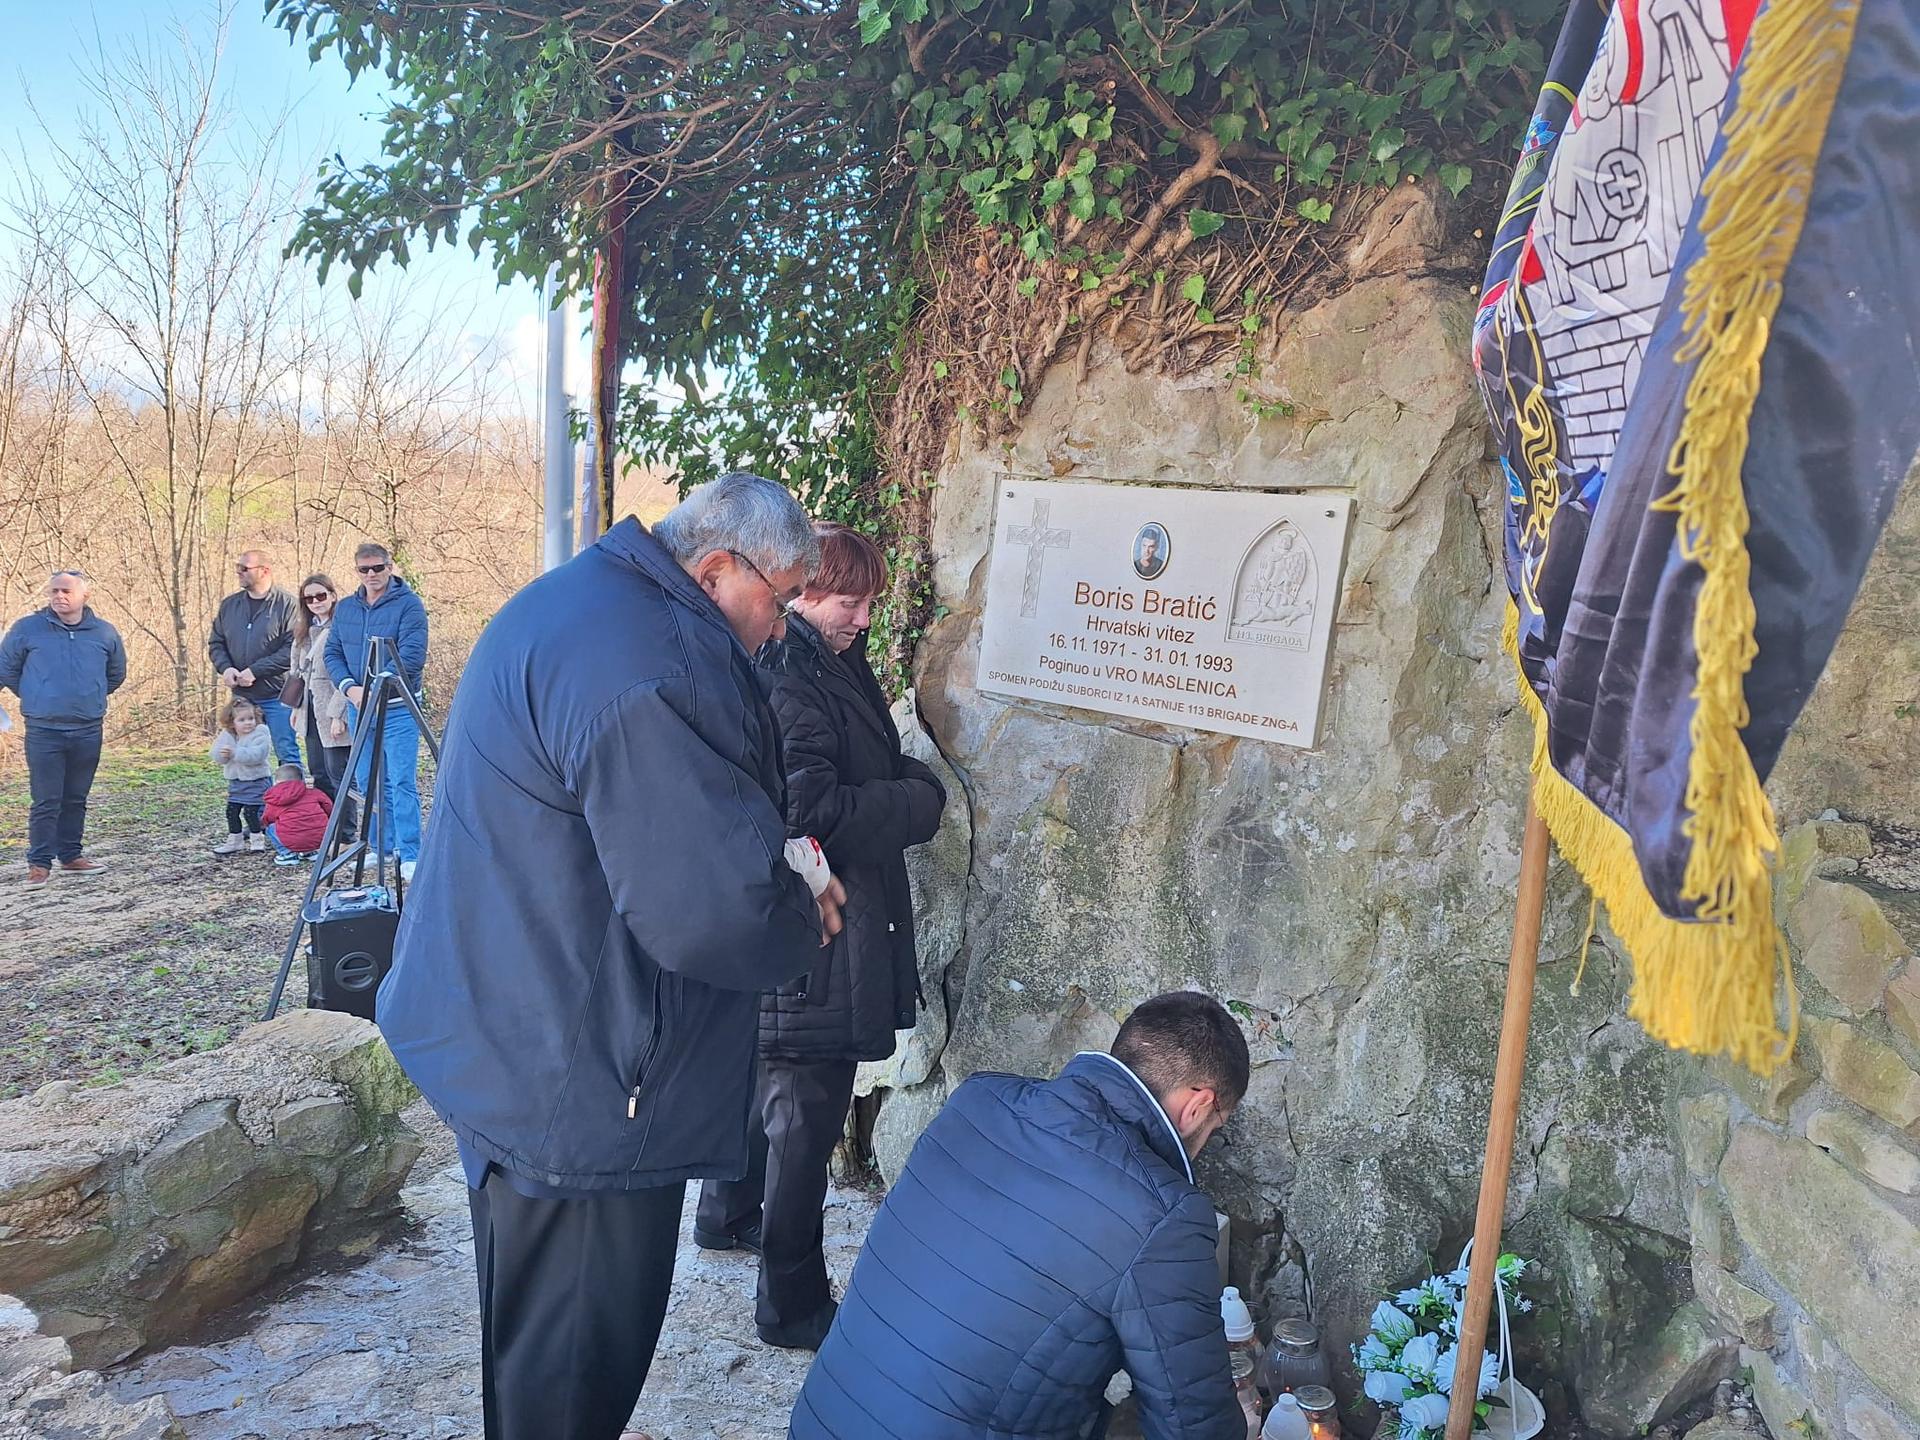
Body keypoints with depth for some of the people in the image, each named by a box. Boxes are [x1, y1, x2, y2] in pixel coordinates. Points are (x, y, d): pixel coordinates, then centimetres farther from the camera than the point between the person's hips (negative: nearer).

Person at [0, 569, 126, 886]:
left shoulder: (104, 632, 3)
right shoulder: (26, 629, -4)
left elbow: (116, 674, 20)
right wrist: (35, 697, 11)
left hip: (88, 731, 3)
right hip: (43, 730, -2)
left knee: (76, 799, 13)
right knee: (46, 801, -2)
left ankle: (71, 856, 23)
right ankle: (40, 863, 6)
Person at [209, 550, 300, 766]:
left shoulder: (286, 604, -8)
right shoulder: (229, 605, 11)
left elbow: (293, 649, -15)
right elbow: (215, 643, 16)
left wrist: (255, 671, -18)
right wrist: (225, 668, -5)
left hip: (276, 694, -6)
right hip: (240, 695, 6)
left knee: (286, 753, -4)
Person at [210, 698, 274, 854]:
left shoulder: (260, 733, -14)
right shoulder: (226, 735, 3)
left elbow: (256, 755, -27)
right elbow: (219, 758, -4)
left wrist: (235, 753, -34)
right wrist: (219, 744, -19)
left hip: (256, 781, -6)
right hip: (236, 781, 6)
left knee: (250, 811, -7)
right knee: (231, 811, 11)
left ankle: (257, 840, 11)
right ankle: (235, 840, 26)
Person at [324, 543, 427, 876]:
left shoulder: (409, 604, -8)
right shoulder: (344, 608, 12)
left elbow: (412, 657, -16)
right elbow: (332, 653, 12)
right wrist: (349, 688, -6)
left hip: (398, 708, -6)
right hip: (358, 706, 7)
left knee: (402, 782, -10)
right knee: (367, 782, 12)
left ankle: (410, 856, -8)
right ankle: (381, 847, 23)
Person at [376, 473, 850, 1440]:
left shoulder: (571, 602, 9)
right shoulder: (650, 669, -27)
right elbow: (713, 909, -29)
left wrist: (774, 854, 5)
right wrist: (804, 919, -8)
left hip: (504, 1031, 11)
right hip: (573, 1080, -11)